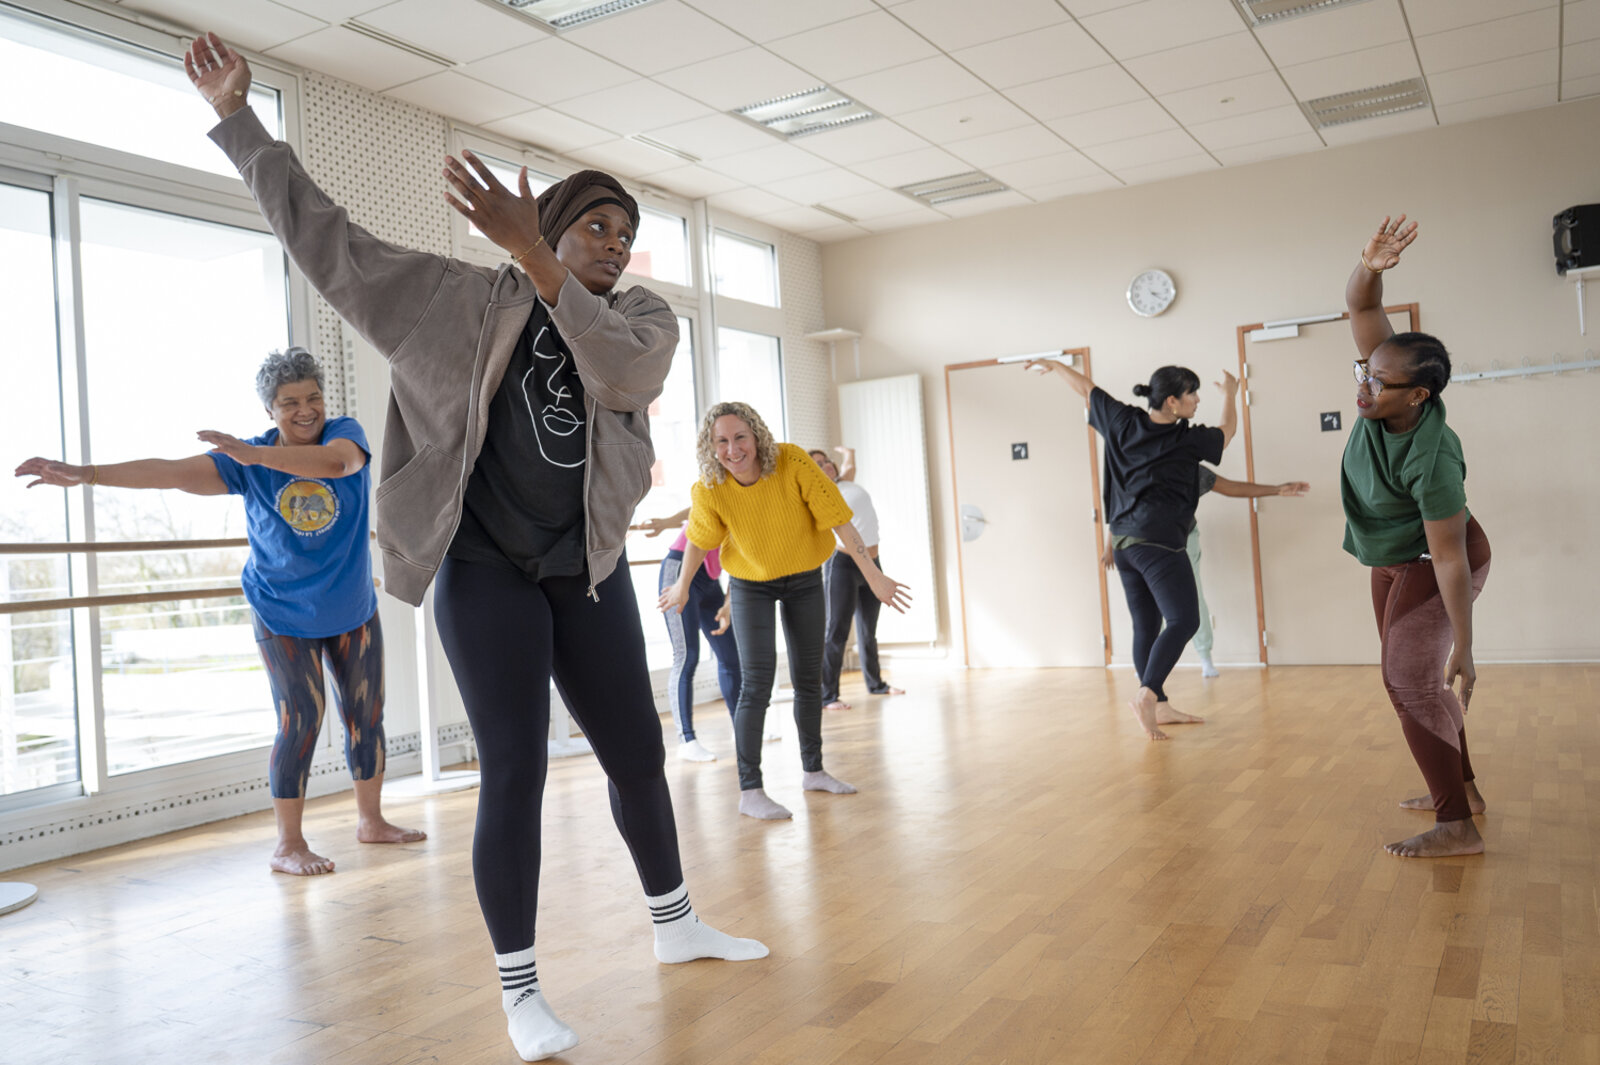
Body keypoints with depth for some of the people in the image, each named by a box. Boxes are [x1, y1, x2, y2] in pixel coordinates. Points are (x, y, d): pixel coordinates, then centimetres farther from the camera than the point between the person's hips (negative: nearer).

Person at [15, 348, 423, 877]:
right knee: (300, 722, -7)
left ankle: (372, 820, 28)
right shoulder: (248, 462, -9)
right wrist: (85, 473, -27)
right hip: (284, 615, -2)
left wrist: (258, 455, -48)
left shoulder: (346, 433, -12)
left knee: (366, 715, 11)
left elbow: (336, 461, -36)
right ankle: (288, 844, 5)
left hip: (354, 612, 2)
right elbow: (171, 472, -17)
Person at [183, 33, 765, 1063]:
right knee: (514, 772, -4)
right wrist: (238, 118, -2)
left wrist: (532, 258, -30)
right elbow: (333, 241, 0)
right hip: (486, 572, -3)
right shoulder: (471, 298, 1)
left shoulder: (646, 319, 4)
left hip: (591, 574, 3)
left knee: (638, 754, 11)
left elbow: (617, 368, -20)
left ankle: (675, 924, 33)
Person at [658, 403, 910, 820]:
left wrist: (874, 576, -22)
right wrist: (682, 588, 9)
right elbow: (699, 539, -4)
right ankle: (750, 791, -6)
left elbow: (838, 519, -23)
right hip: (750, 586, -1)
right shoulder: (709, 491, -23)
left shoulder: (792, 463, -28)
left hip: (804, 581, 2)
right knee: (757, 681, -12)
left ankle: (813, 770, 29)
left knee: (808, 678, 12)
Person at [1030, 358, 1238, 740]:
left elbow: (1086, 387, 19)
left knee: (1146, 627, 12)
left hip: (1123, 542, 7)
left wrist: (1053, 364, 36)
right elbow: (1226, 432, 16)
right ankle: (1147, 695, -28)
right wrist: (1230, 393, 33)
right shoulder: (1186, 439, -5)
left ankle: (1159, 707, 17)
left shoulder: (1124, 422, 6)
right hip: (1158, 540, -7)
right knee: (1183, 620, -12)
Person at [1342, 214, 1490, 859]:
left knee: (1409, 680, -14)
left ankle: (1457, 827, -9)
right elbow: (1360, 307, -16)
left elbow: (1451, 559, -31)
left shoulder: (1431, 459, -35)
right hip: (1392, 564, 9)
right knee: (1411, 677, 16)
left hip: (1431, 568, -9)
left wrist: (1463, 648, -27)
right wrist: (1369, 268, -39)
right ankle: (1461, 788, 30)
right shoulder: (1388, 391, -17)